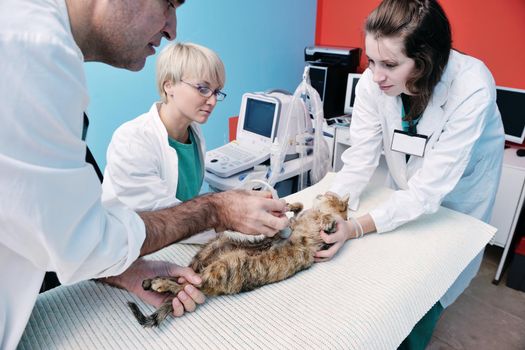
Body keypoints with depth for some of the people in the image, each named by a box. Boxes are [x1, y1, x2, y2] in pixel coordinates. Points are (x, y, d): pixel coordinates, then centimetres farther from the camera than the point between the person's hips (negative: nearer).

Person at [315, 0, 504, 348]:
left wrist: (357, 227, -47)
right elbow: (360, 159, -25)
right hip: (406, 183, 3)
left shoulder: (471, 88, -36)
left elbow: (431, 186, -38)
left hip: (459, 186, -2)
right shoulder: (372, 83, -26)